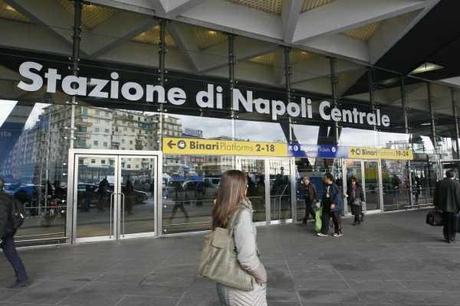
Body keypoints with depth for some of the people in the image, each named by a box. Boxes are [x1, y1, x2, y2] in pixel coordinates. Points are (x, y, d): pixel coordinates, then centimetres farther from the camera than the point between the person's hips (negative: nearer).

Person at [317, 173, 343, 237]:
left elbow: (338, 195, -18)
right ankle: (324, 232, 12)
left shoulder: (334, 186, -14)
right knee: (325, 218, 5)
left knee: (336, 219, 6)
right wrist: (322, 203, 16)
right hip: (326, 205, 7)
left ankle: (339, 232, 21)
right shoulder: (325, 186, 8)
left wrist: (333, 203, -24)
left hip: (334, 205, -7)